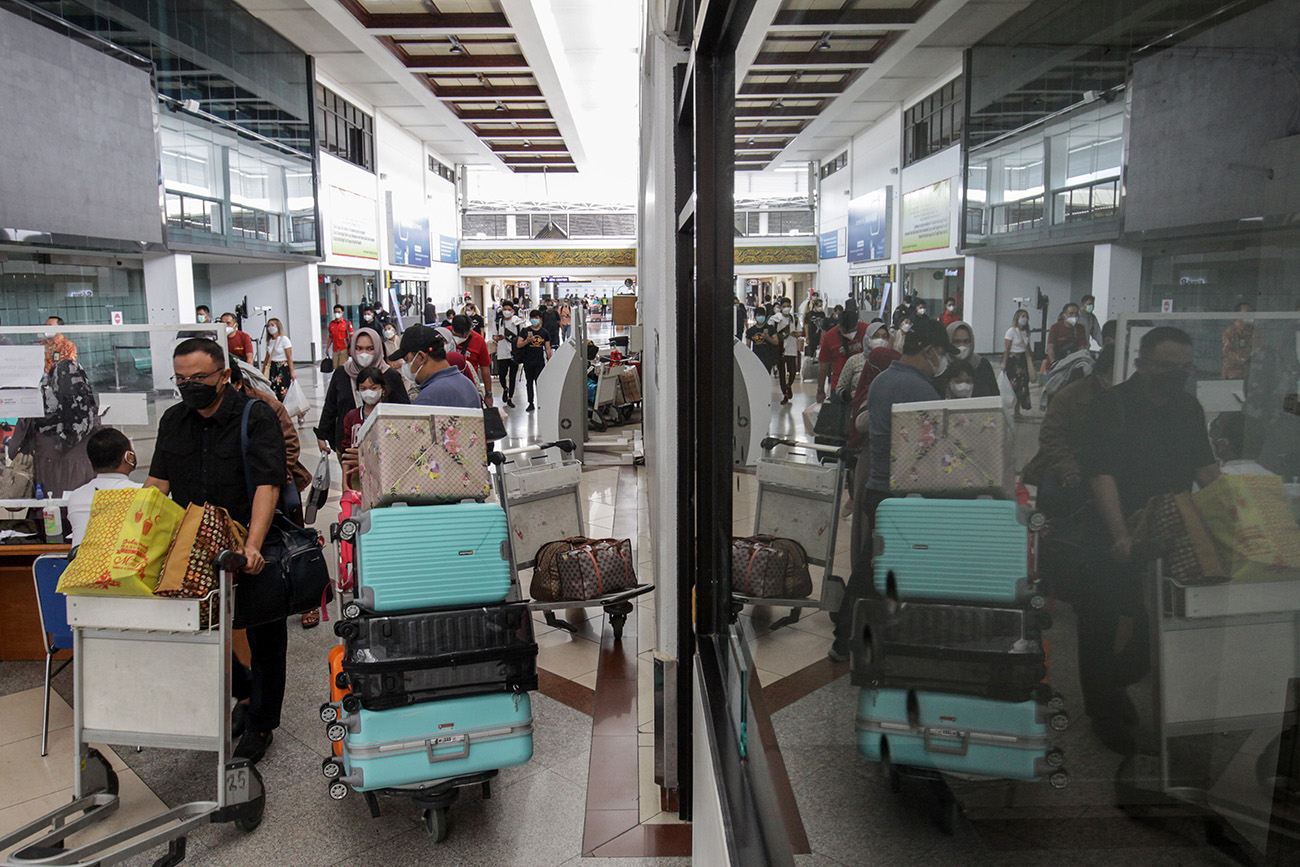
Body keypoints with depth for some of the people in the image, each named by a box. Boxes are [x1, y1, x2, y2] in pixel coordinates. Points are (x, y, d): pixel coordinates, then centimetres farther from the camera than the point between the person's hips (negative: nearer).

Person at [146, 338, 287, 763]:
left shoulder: (256, 418, -13)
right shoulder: (173, 420, 7)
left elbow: (267, 486, -23)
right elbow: (157, 481, 6)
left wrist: (253, 546, -35)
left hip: (255, 551, -5)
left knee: (265, 639, 6)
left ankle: (261, 724, 23)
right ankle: (242, 688, 39)